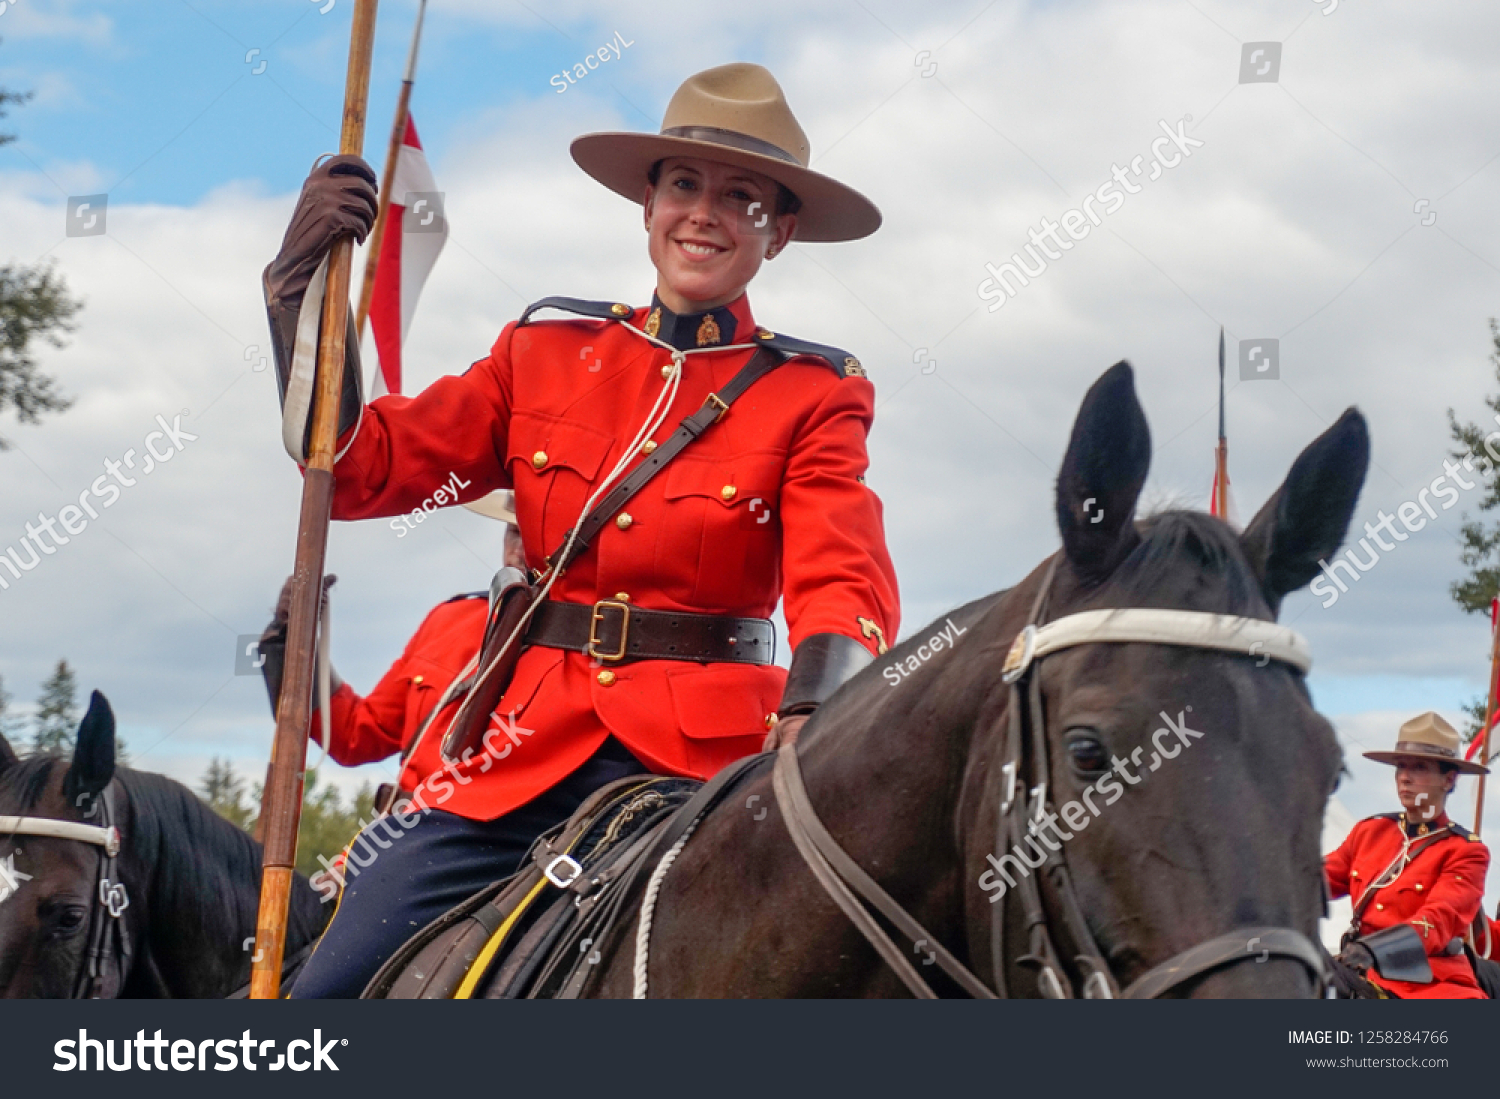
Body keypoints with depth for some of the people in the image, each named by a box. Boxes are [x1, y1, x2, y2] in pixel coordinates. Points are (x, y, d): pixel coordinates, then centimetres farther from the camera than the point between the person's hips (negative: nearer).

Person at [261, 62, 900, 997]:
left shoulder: (814, 396, 5)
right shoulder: (547, 352, 12)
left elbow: (842, 578, -10)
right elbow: (359, 467, 6)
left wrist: (816, 708, -32)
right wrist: (308, 282, -4)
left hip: (708, 755, -2)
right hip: (526, 746, 2)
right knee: (333, 988, -7)